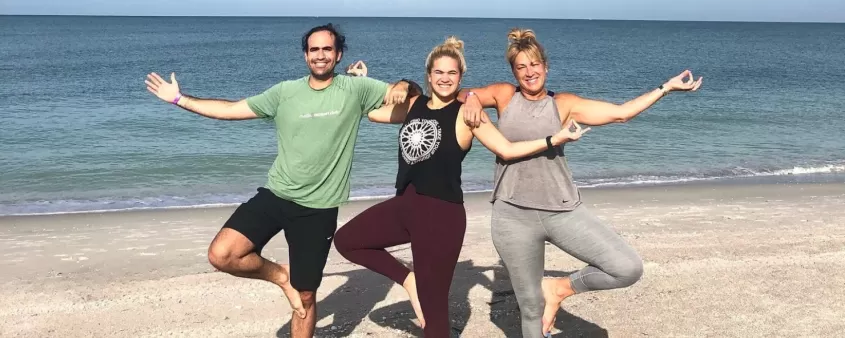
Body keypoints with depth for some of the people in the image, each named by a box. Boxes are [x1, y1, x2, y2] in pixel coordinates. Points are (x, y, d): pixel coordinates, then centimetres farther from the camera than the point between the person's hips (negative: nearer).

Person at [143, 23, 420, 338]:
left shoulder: (355, 89, -2)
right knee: (221, 255, -17)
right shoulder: (285, 92, 3)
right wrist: (179, 98, 5)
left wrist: (403, 87, -22)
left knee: (306, 297, 8)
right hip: (274, 196, 2)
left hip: (318, 209, -2)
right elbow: (231, 109, 7)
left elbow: (405, 90, 2)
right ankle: (280, 276, 9)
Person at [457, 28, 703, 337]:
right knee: (531, 306, 8)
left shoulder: (563, 104, 4)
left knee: (629, 269, -10)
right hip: (514, 216, -1)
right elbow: (460, 94, 15)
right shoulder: (504, 95, 5)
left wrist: (667, 87, 3)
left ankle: (560, 288, 12)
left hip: (563, 210, 1)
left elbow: (621, 113, 2)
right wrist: (472, 99, -8)